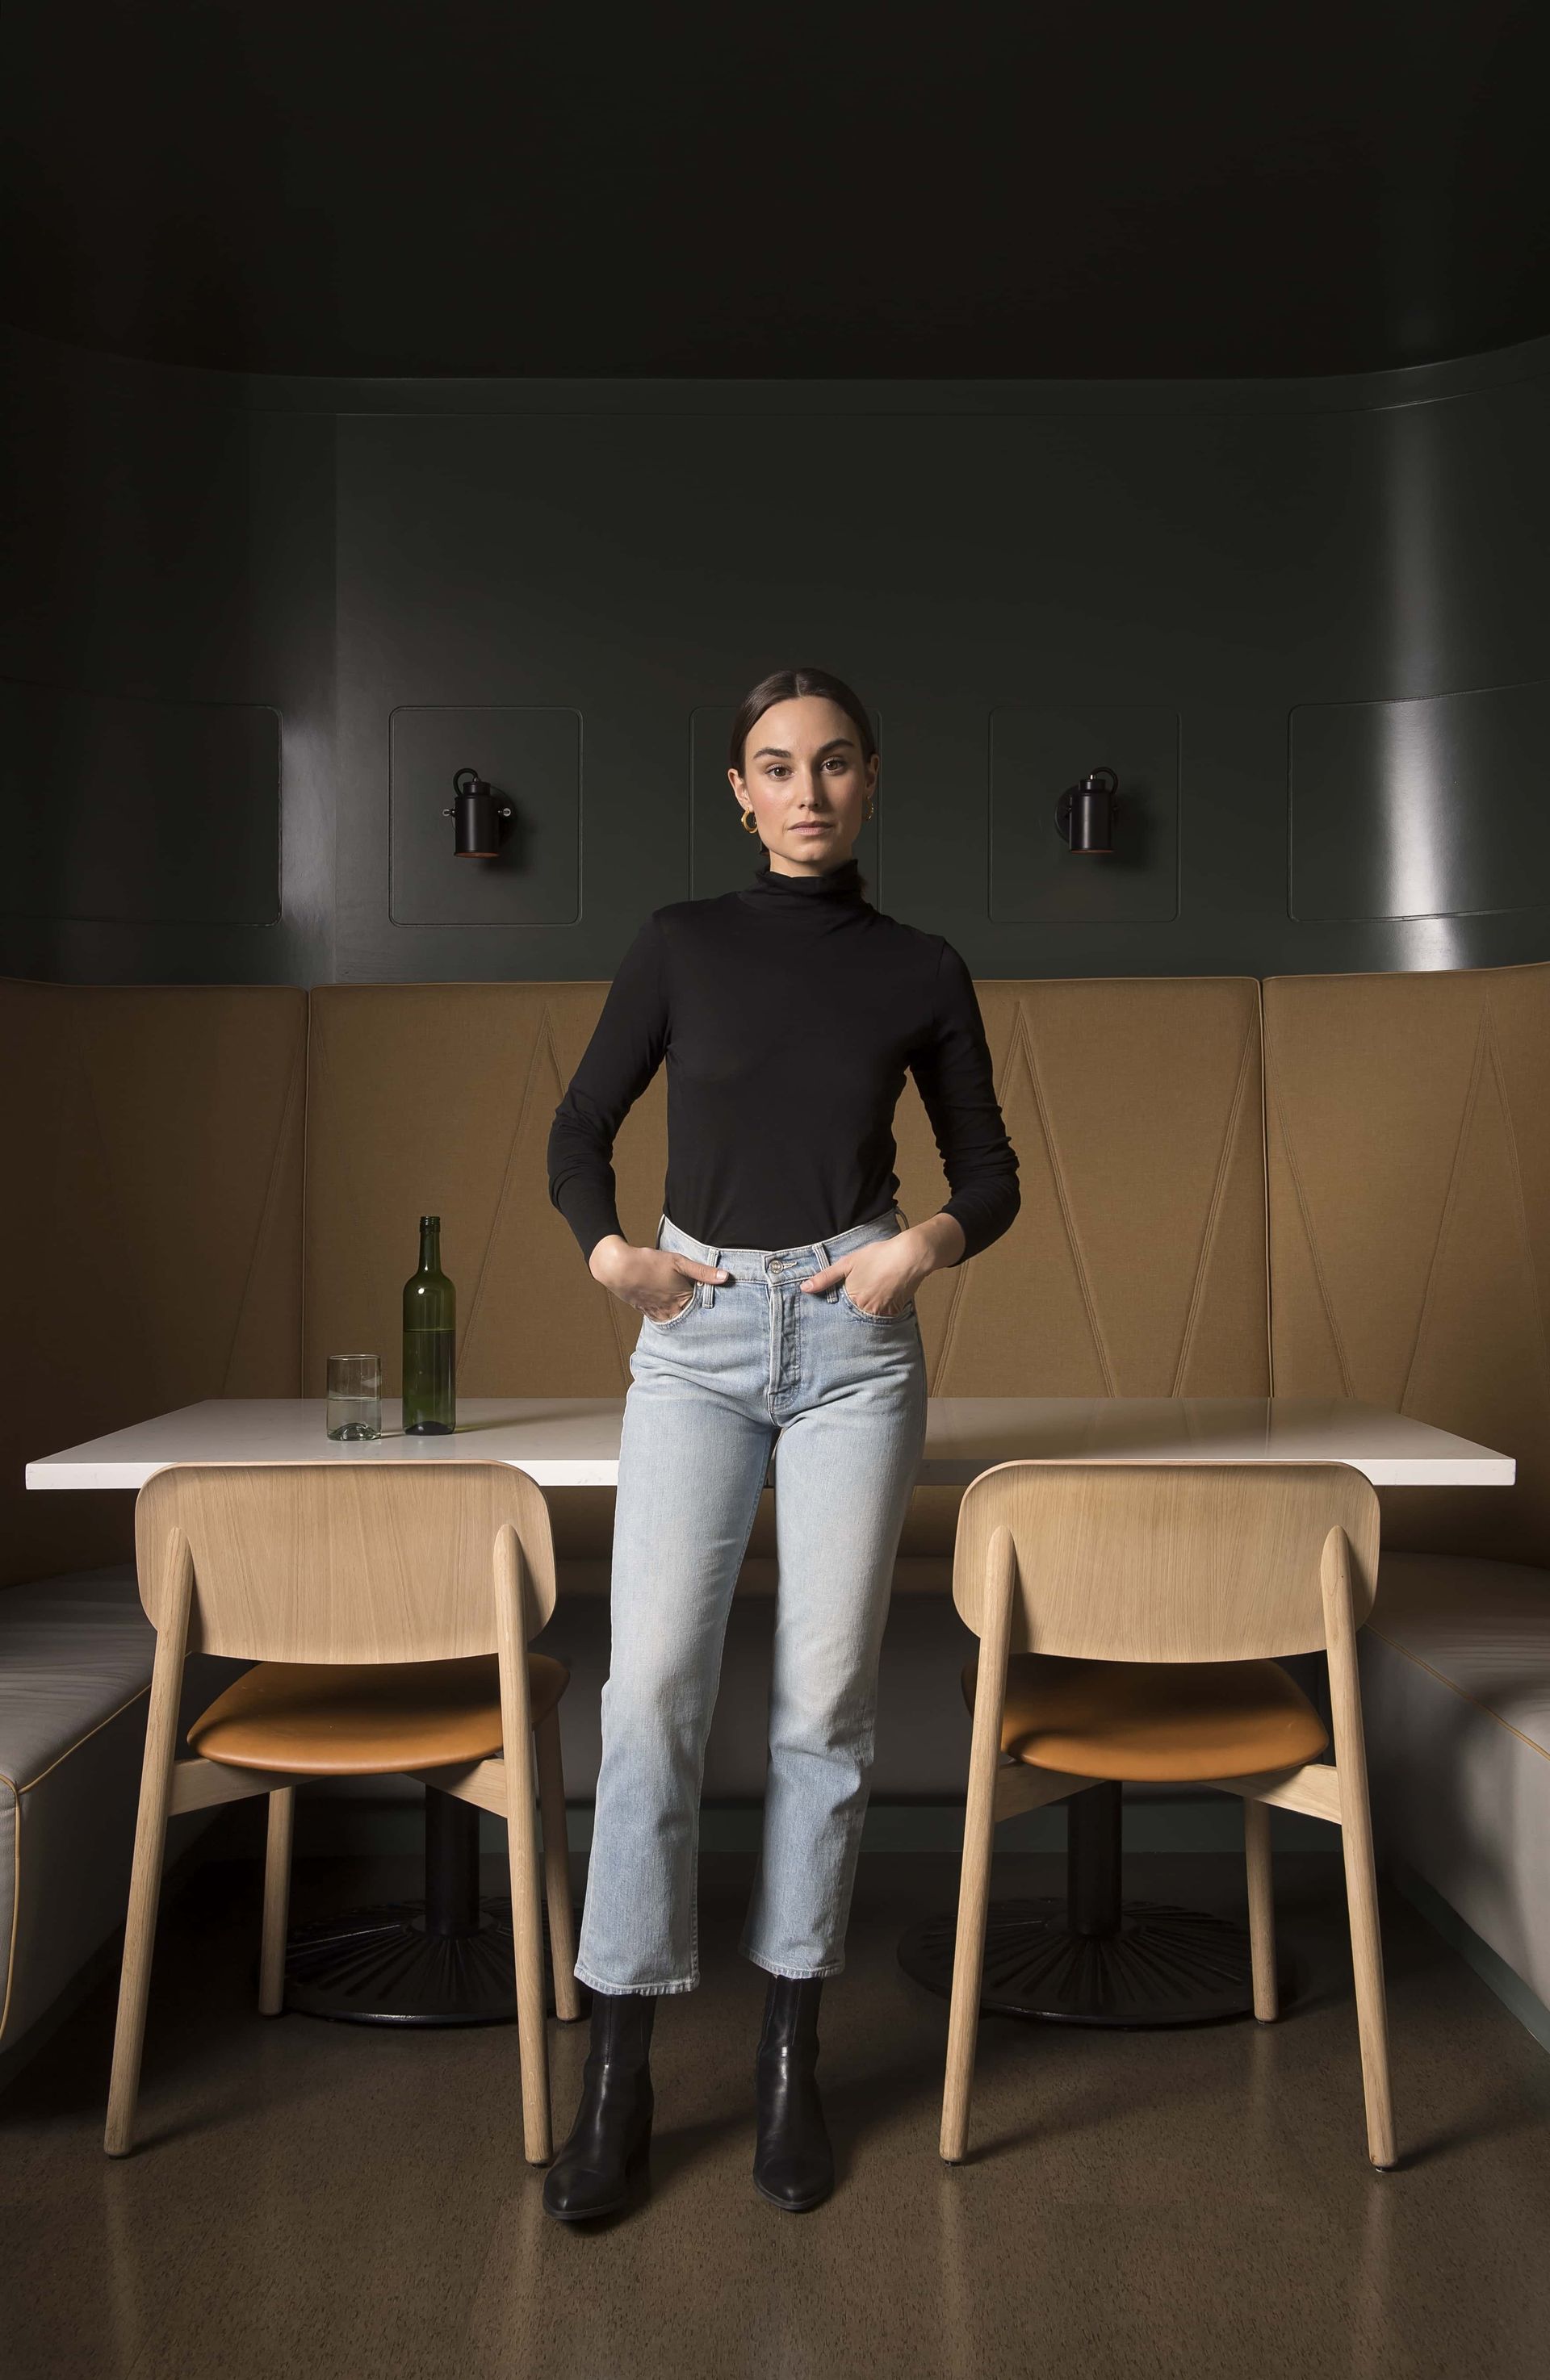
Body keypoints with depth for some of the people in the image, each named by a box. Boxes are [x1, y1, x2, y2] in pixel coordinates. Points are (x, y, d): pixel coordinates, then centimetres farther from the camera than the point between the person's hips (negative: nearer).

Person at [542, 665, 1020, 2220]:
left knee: (824, 1698, 2)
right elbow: (580, 1128, 11)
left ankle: (790, 2058, 17)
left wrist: (928, 1244, -10)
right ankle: (618, 2075, 4)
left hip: (852, 1342, 0)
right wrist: (605, 1248, -8)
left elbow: (991, 1171, 11)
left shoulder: (921, 971, 6)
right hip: (694, 1341, 0)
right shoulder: (681, 944, 6)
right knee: (652, 1685, -7)